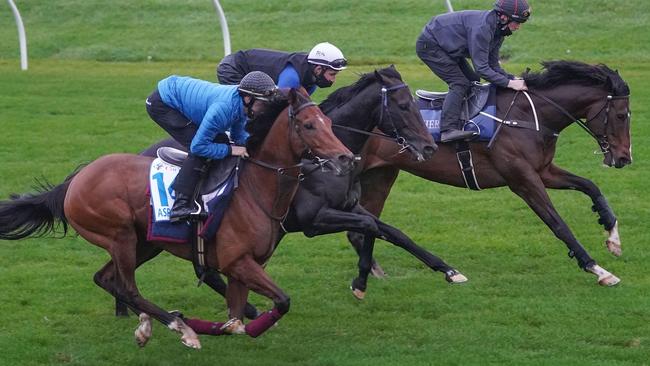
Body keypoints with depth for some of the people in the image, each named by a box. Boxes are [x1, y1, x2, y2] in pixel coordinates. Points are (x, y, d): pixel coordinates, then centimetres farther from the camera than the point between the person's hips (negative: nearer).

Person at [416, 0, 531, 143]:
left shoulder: (497, 30, -3)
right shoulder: (482, 27, -33)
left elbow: (493, 65, 2)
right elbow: (481, 68, -33)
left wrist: (512, 78, -13)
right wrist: (509, 83, -32)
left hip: (448, 48, 10)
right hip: (429, 45, -10)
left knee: (473, 81, 8)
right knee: (459, 83, -20)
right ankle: (448, 130, -28)